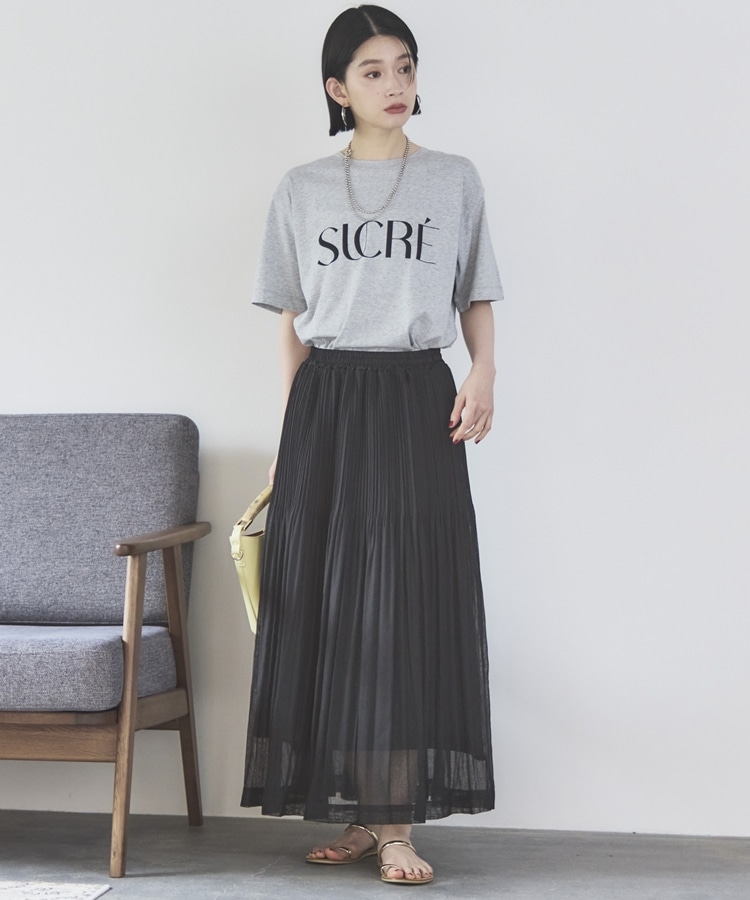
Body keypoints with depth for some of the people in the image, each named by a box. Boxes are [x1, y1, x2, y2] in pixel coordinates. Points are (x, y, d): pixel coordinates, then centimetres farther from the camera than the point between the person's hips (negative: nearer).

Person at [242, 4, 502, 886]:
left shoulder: (454, 180, 7)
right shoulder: (301, 190, 9)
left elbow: (477, 298, 10)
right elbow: (293, 323, 10)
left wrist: (483, 373, -8)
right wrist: (290, 433, 6)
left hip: (415, 400, -1)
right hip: (327, 403, 1)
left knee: (408, 600, -6)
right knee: (325, 602, 0)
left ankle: (397, 819, -2)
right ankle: (359, 812, 10)